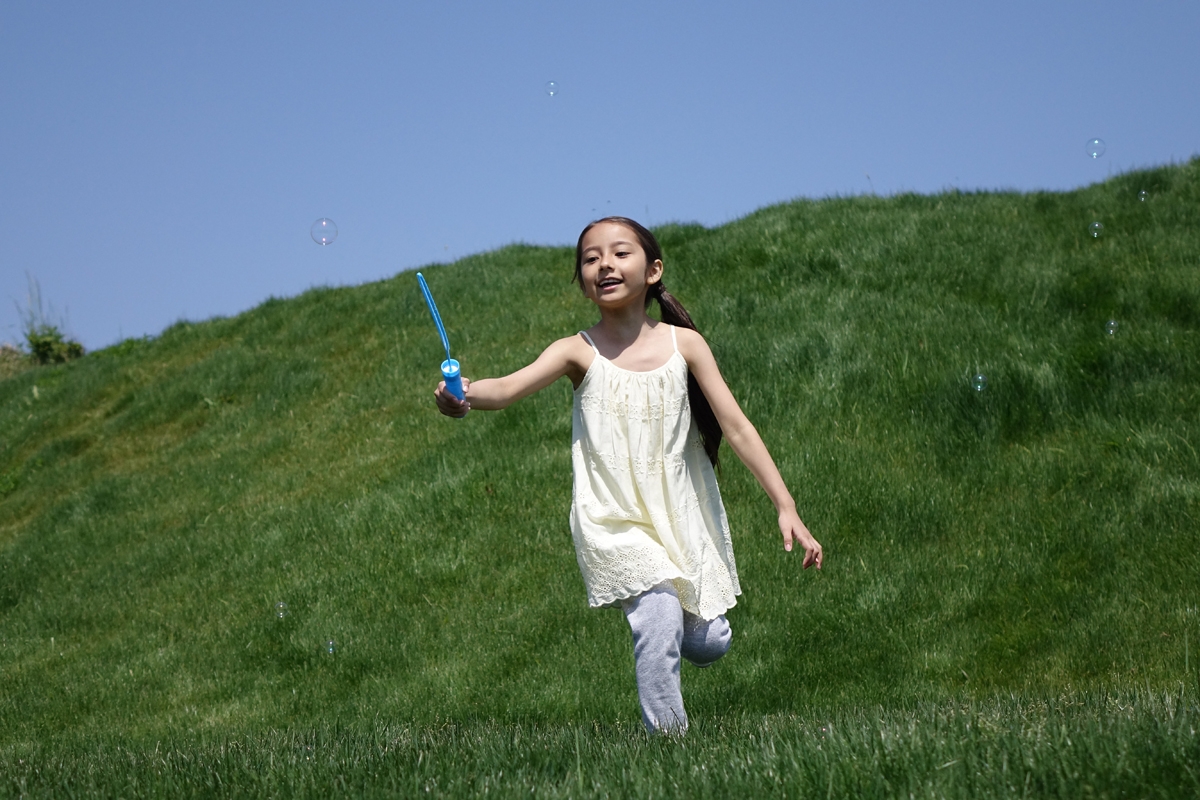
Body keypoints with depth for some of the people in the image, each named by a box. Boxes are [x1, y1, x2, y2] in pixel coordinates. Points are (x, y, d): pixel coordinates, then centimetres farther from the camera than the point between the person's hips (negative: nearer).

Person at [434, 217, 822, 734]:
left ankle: (687, 621, 39)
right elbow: (511, 387, -25)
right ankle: (667, 737, -6)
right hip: (615, 523, -3)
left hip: (682, 516, 3)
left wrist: (785, 508, -6)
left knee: (707, 642, 4)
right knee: (660, 622, -23)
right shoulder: (579, 353, -8)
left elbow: (736, 427, -2)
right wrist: (465, 396, -48)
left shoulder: (683, 344, -3)